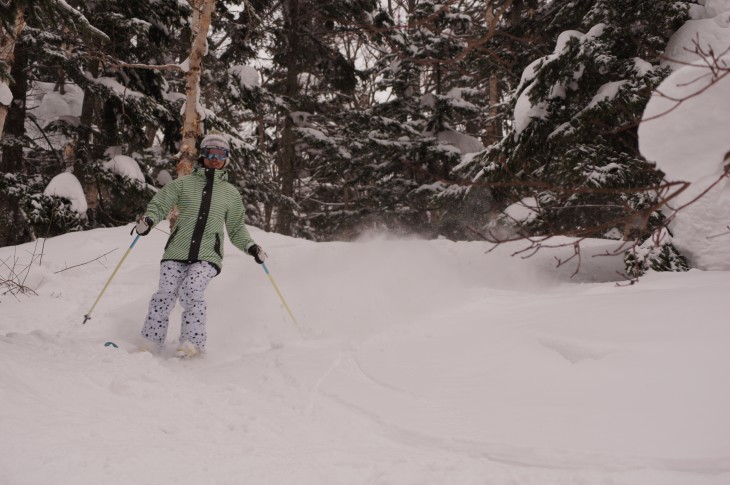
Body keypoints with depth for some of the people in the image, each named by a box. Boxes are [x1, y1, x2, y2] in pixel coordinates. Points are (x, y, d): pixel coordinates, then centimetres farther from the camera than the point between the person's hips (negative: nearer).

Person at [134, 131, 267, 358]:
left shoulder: (231, 193, 14)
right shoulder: (184, 183, 10)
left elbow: (237, 228, 20)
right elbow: (160, 203, 5)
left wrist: (250, 246, 3)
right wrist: (148, 219, -16)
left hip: (207, 256, 0)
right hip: (176, 253, 1)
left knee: (191, 291, -23)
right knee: (165, 294, -13)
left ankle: (193, 343, -13)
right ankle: (150, 343, -1)